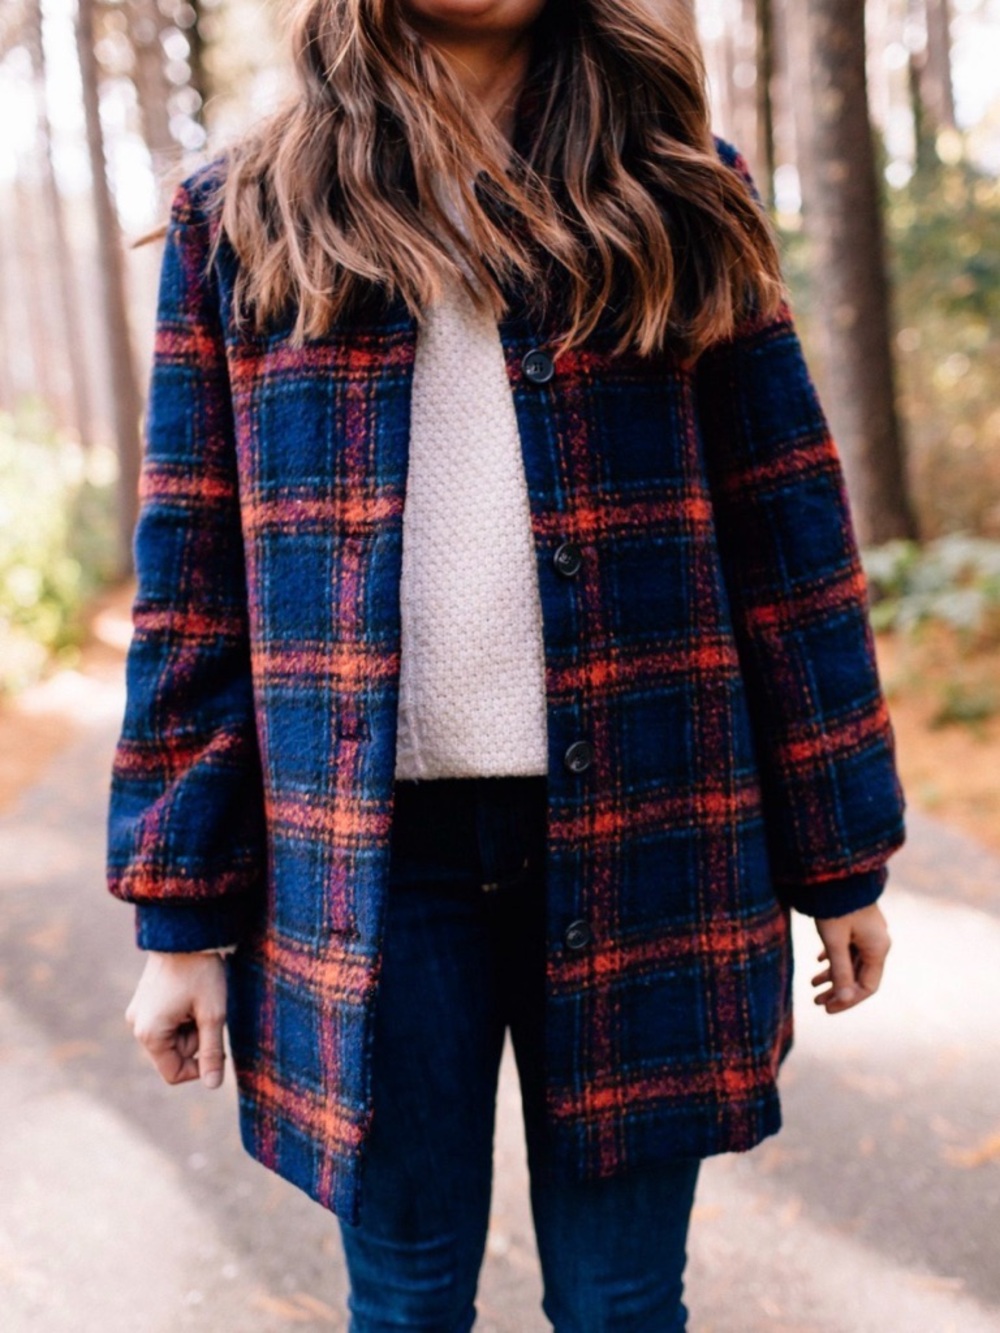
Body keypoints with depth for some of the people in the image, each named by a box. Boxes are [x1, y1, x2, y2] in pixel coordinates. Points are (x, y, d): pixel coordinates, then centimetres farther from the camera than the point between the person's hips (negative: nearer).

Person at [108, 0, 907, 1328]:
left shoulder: (682, 198, 6)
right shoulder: (239, 220, 6)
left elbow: (785, 533, 4)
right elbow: (192, 584, 4)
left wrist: (840, 856, 3)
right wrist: (183, 910, 1)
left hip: (637, 834, 0)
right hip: (367, 854, 0)